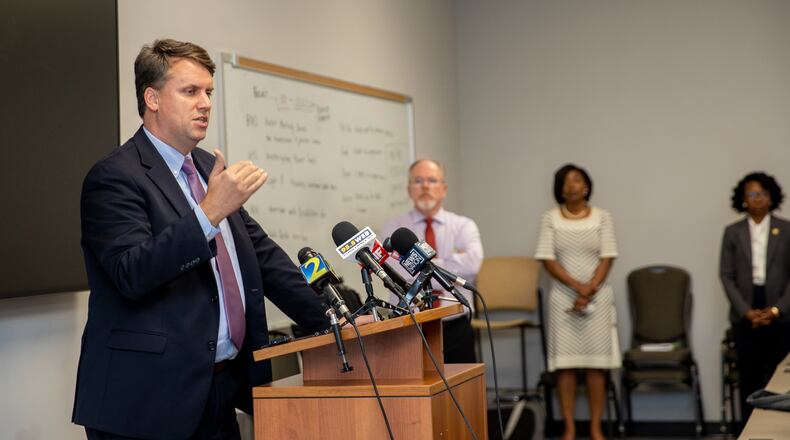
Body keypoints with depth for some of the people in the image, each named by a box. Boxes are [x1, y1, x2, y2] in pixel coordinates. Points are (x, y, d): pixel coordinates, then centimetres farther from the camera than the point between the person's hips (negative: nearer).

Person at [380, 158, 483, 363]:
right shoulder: (393, 230, 2)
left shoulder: (463, 226, 4)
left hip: (456, 330, 1)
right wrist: (449, 272, -11)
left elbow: (472, 262, -17)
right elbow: (398, 273, -16)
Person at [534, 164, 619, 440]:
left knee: (596, 362, 0)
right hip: (563, 297, 0)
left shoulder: (602, 217, 4)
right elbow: (547, 259, -4)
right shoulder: (550, 218, 3)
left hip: (598, 297, 0)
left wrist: (589, 291, -13)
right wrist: (577, 286, -15)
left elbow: (607, 258, -2)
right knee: (565, 362, -2)